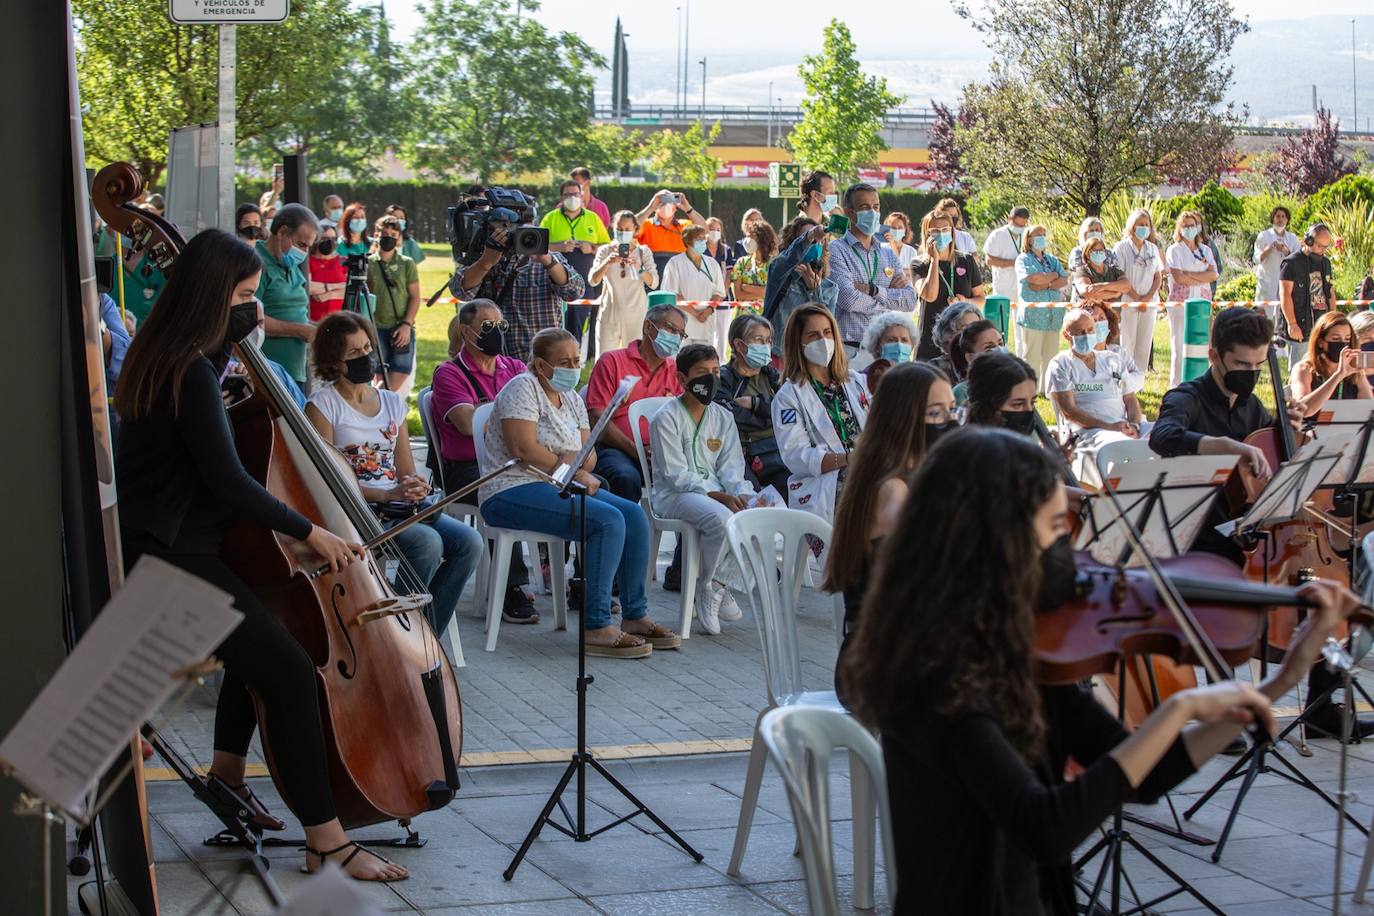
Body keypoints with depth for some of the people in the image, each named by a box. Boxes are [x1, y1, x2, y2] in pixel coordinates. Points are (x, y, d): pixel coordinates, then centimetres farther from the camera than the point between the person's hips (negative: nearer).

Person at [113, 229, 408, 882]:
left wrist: (241, 329, 14)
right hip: (170, 558, -11)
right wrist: (308, 531, -12)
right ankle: (326, 839, -16)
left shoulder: (161, 353, 9)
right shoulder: (190, 371, -21)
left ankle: (228, 769, 38)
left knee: (264, 629, 31)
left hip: (157, 545, 11)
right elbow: (227, 481, -21)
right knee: (290, 671, -18)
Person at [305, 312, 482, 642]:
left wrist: (415, 488, -8)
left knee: (468, 541, -18)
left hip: (400, 507, 6)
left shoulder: (392, 402, 17)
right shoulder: (322, 404, -1)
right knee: (426, 541, -31)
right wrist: (386, 494, -18)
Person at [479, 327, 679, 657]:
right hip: (512, 492, -9)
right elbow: (522, 448, -20)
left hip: (556, 489, 9)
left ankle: (635, 615, -1)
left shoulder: (571, 400, 18)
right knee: (608, 521, -26)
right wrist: (575, 473, -14)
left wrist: (570, 463, -15)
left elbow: (588, 455, 10)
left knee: (635, 515, -7)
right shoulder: (524, 388, -8)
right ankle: (597, 628, -26)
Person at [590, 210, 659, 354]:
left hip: (636, 315, 0)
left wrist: (638, 267, -23)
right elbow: (593, 280, -7)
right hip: (609, 314, 0)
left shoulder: (643, 251, 6)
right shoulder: (605, 251, 6)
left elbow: (654, 283, -5)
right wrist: (607, 263, -25)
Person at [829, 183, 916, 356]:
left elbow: (910, 301, 6)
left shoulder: (888, 254, 18)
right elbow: (848, 299, -13)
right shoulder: (836, 251, 0)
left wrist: (873, 290, -7)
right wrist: (889, 298, 1)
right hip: (849, 348, -4)